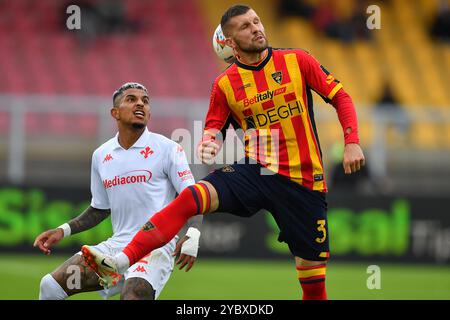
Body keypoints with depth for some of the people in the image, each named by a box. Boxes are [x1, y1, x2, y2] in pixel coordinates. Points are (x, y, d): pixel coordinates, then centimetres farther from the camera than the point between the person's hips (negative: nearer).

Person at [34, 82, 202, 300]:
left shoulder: (167, 149, -1)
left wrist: (192, 236, -22)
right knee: (50, 286, -10)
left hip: (155, 247, -5)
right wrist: (63, 231, 13)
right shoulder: (101, 155, 14)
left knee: (133, 296, -34)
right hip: (116, 245, 5)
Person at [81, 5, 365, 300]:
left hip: (302, 181, -1)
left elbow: (340, 96, 4)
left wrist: (352, 142, -8)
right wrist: (208, 143, -12)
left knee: (313, 277, -2)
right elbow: (213, 127, 12)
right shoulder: (225, 84, 4)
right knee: (191, 197, -24)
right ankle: (120, 262, -34)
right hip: (256, 173, 1)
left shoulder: (297, 61, 0)